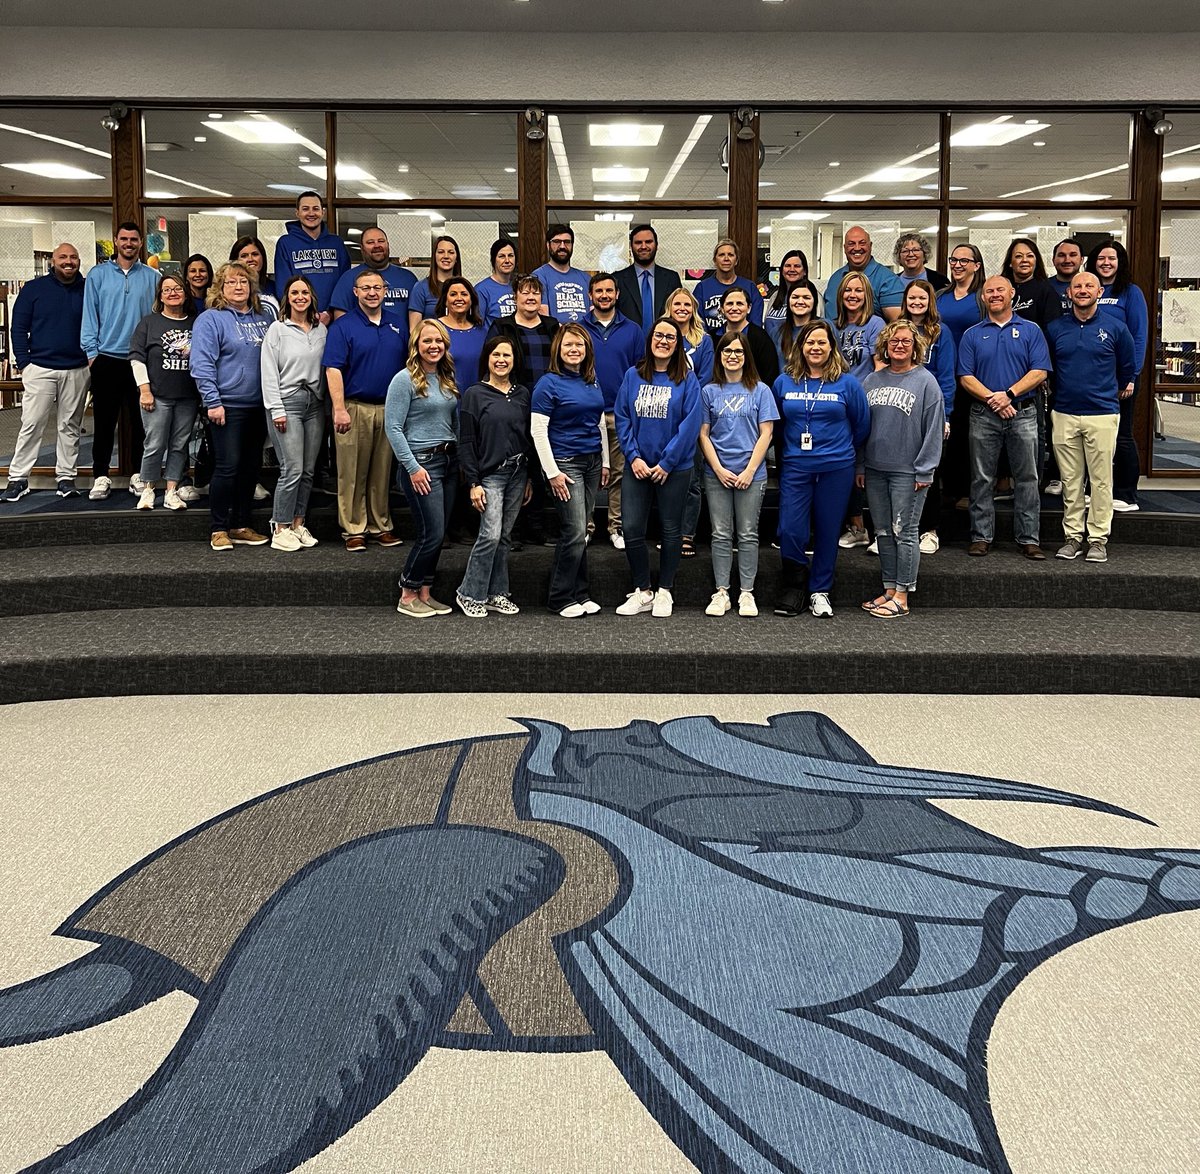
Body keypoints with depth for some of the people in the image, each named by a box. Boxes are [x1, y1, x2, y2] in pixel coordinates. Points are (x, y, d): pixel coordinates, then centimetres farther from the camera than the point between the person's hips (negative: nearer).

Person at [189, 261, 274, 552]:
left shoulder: (263, 319, 13)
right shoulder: (211, 320, -5)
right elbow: (202, 364, -11)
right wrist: (212, 402, -17)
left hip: (258, 406, 6)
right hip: (228, 406, -6)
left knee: (252, 467, 9)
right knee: (228, 467, -8)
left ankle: (240, 527, 19)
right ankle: (219, 530, 2)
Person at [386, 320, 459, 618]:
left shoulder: (447, 378, 12)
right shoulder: (405, 379, -10)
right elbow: (394, 428, -13)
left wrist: (461, 457, 11)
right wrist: (413, 467, -16)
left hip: (449, 460, 7)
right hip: (421, 462, -7)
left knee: (438, 534, 8)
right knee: (432, 533, -8)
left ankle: (425, 593, 17)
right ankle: (407, 596, 5)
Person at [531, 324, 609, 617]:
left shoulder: (592, 382, 11)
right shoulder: (549, 383, -8)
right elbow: (538, 430, -11)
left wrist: (605, 462, 15)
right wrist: (552, 472, -14)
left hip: (592, 461, 6)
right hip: (565, 463, -6)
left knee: (579, 532, 8)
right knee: (575, 532, -9)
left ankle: (580, 594, 16)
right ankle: (561, 598, 3)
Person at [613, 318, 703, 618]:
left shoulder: (687, 379, -4)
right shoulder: (633, 376, 3)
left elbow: (690, 423, -9)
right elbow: (622, 417, 2)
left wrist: (667, 463, -14)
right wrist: (633, 457, -9)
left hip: (674, 468, -2)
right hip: (638, 467, 2)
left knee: (671, 530, 8)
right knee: (632, 529, -1)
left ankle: (664, 591, 20)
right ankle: (642, 592, 13)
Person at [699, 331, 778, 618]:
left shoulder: (760, 390, 2)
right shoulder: (709, 391, 5)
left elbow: (765, 434, -1)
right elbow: (703, 434, 4)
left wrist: (750, 471, -10)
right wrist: (719, 470, -7)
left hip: (751, 474, -1)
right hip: (717, 474, 1)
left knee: (748, 535, 4)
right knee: (721, 535, 4)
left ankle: (747, 593, 10)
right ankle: (721, 592, 10)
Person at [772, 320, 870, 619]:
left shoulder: (847, 383, -1)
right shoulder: (784, 382, 4)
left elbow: (862, 424, 9)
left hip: (836, 468, -1)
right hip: (795, 467, 1)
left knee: (827, 531, 6)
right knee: (789, 530, -6)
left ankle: (820, 591, 19)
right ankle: (793, 589, 12)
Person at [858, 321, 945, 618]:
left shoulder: (925, 381, -6)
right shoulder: (872, 381, 9)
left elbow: (934, 428, -8)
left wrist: (924, 470, -11)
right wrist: (860, 465, 9)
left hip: (908, 471, -5)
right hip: (875, 470, 5)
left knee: (904, 532, -1)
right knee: (883, 532, 10)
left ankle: (901, 597, 4)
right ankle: (889, 590, 19)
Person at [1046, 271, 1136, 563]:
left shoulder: (1115, 328, 1)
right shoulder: (1055, 329, 6)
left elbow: (1128, 368, 13)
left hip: (1103, 415, -2)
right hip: (1064, 415, 2)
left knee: (1101, 480, 0)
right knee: (1070, 481, 5)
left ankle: (1099, 539, 6)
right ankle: (1072, 536, 13)